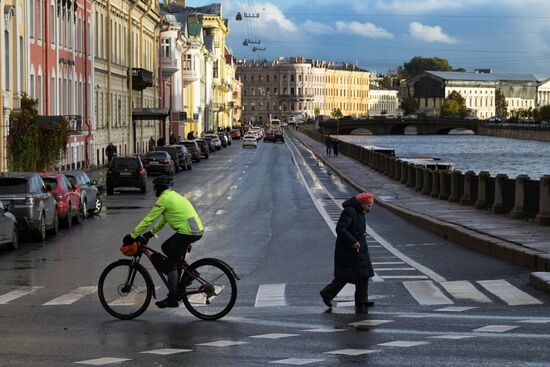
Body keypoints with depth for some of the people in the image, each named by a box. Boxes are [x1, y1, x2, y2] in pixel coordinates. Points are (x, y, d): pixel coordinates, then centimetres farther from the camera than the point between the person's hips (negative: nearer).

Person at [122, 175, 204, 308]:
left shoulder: (164, 199, -8)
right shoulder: (173, 195, 22)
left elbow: (148, 219, -7)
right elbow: (164, 219, 30)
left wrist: (132, 236, -1)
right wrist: (151, 233, 29)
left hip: (187, 232, -9)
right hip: (197, 230, 9)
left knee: (170, 265, -1)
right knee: (166, 248, 22)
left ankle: (172, 299, 2)